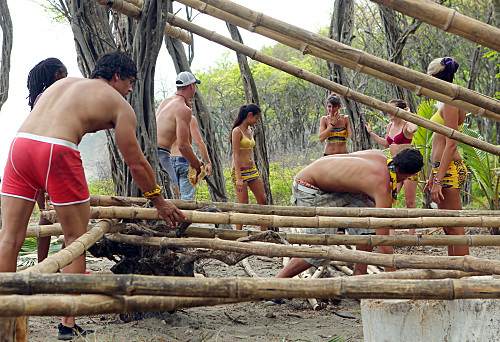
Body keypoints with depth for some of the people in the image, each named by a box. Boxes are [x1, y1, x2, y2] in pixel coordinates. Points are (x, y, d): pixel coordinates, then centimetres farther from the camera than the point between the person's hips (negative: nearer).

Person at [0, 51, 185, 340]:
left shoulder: (64, 83, 33)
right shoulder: (120, 105, 15)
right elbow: (136, 164, 14)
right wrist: (159, 201, 27)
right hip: (57, 152, -6)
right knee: (76, 238, 7)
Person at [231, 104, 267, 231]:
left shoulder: (250, 131, 13)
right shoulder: (237, 131, -13)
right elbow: (236, 156, -18)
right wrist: (239, 178, -22)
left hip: (252, 169, 9)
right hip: (240, 170, -9)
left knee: (263, 201, 7)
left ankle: (264, 234, 13)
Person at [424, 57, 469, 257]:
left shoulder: (451, 103, -13)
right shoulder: (449, 102, 18)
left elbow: (451, 145, -19)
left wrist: (438, 180, -21)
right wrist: (433, 175, 25)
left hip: (449, 171, -10)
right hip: (444, 168, 10)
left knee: (455, 229, -8)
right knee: (450, 229, 14)